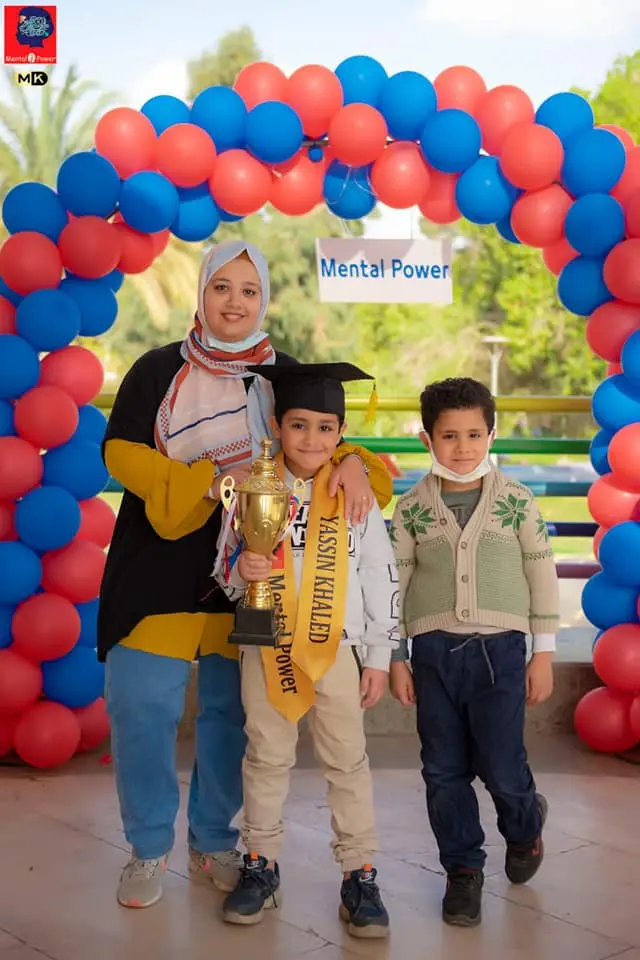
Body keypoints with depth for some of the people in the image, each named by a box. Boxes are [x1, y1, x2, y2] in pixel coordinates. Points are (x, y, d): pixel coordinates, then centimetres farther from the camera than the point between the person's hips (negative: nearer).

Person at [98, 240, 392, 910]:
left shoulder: (284, 375, 7)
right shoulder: (160, 370, 1)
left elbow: (321, 441, 11)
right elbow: (120, 450, -6)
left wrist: (352, 462, -14)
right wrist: (209, 483, -17)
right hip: (160, 569, -2)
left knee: (231, 710, 9)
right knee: (142, 707, -4)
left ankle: (213, 843, 28)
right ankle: (149, 849, 17)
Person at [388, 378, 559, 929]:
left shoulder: (517, 503, -1)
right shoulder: (412, 509, 1)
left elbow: (543, 579, 3)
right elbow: (395, 586, 6)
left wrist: (544, 654, 1)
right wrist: (395, 659, 4)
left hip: (499, 649, -1)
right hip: (433, 650, 2)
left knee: (502, 768, 1)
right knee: (445, 771, 7)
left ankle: (525, 826, 35)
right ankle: (463, 869, 25)